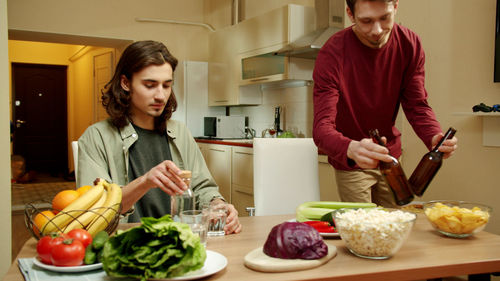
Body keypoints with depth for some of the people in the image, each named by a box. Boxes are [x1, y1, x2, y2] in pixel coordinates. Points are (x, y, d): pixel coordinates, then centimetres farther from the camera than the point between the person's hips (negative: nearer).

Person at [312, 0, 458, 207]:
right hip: (349, 163, -4)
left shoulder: (409, 44, -10)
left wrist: (435, 137, -30)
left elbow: (417, 105, -8)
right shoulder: (332, 54, -24)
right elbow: (322, 128, -31)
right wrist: (352, 149, -54)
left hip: (389, 156, 4)